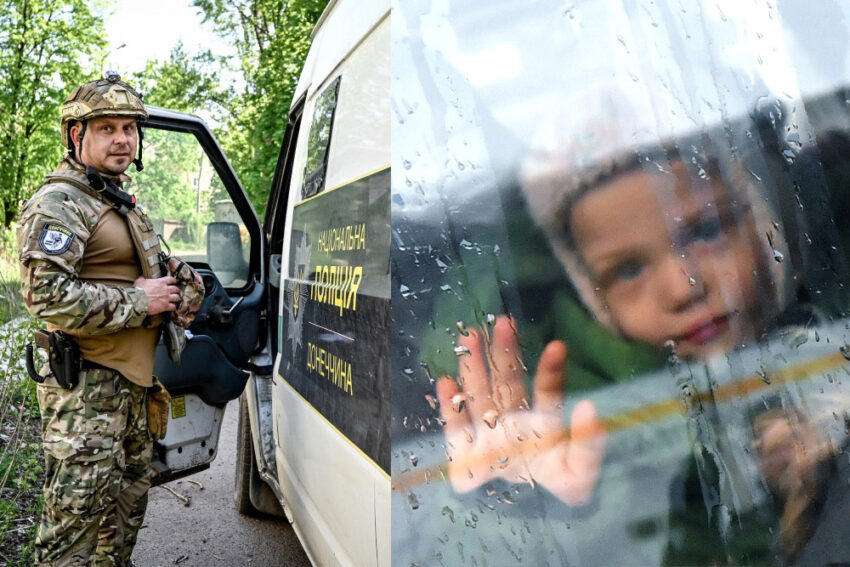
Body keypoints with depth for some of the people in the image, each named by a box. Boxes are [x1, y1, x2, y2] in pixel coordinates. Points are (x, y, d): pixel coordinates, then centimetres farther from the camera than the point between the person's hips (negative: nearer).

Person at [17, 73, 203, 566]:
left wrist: (183, 289, 3)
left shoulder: (124, 204, 16)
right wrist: (139, 301, -19)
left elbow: (168, 268, 26)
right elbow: (47, 296, -25)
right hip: (87, 390, -9)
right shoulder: (58, 204, -13)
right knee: (80, 516, -2)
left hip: (134, 382, 9)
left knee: (127, 509, 20)